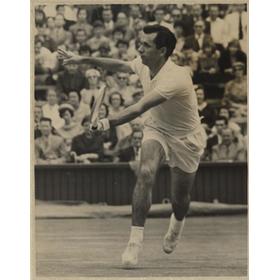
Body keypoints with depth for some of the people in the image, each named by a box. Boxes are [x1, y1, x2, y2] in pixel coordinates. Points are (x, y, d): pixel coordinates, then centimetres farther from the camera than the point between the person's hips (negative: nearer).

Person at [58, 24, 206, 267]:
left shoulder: (175, 78, -36)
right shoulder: (143, 65, -13)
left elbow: (140, 108, -46)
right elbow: (120, 65, 12)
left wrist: (109, 122, -57)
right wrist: (84, 59, 10)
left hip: (185, 139, -4)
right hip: (157, 130, 4)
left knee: (180, 199, 9)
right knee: (146, 173, -26)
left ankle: (177, 224, 49)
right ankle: (135, 242, -27)